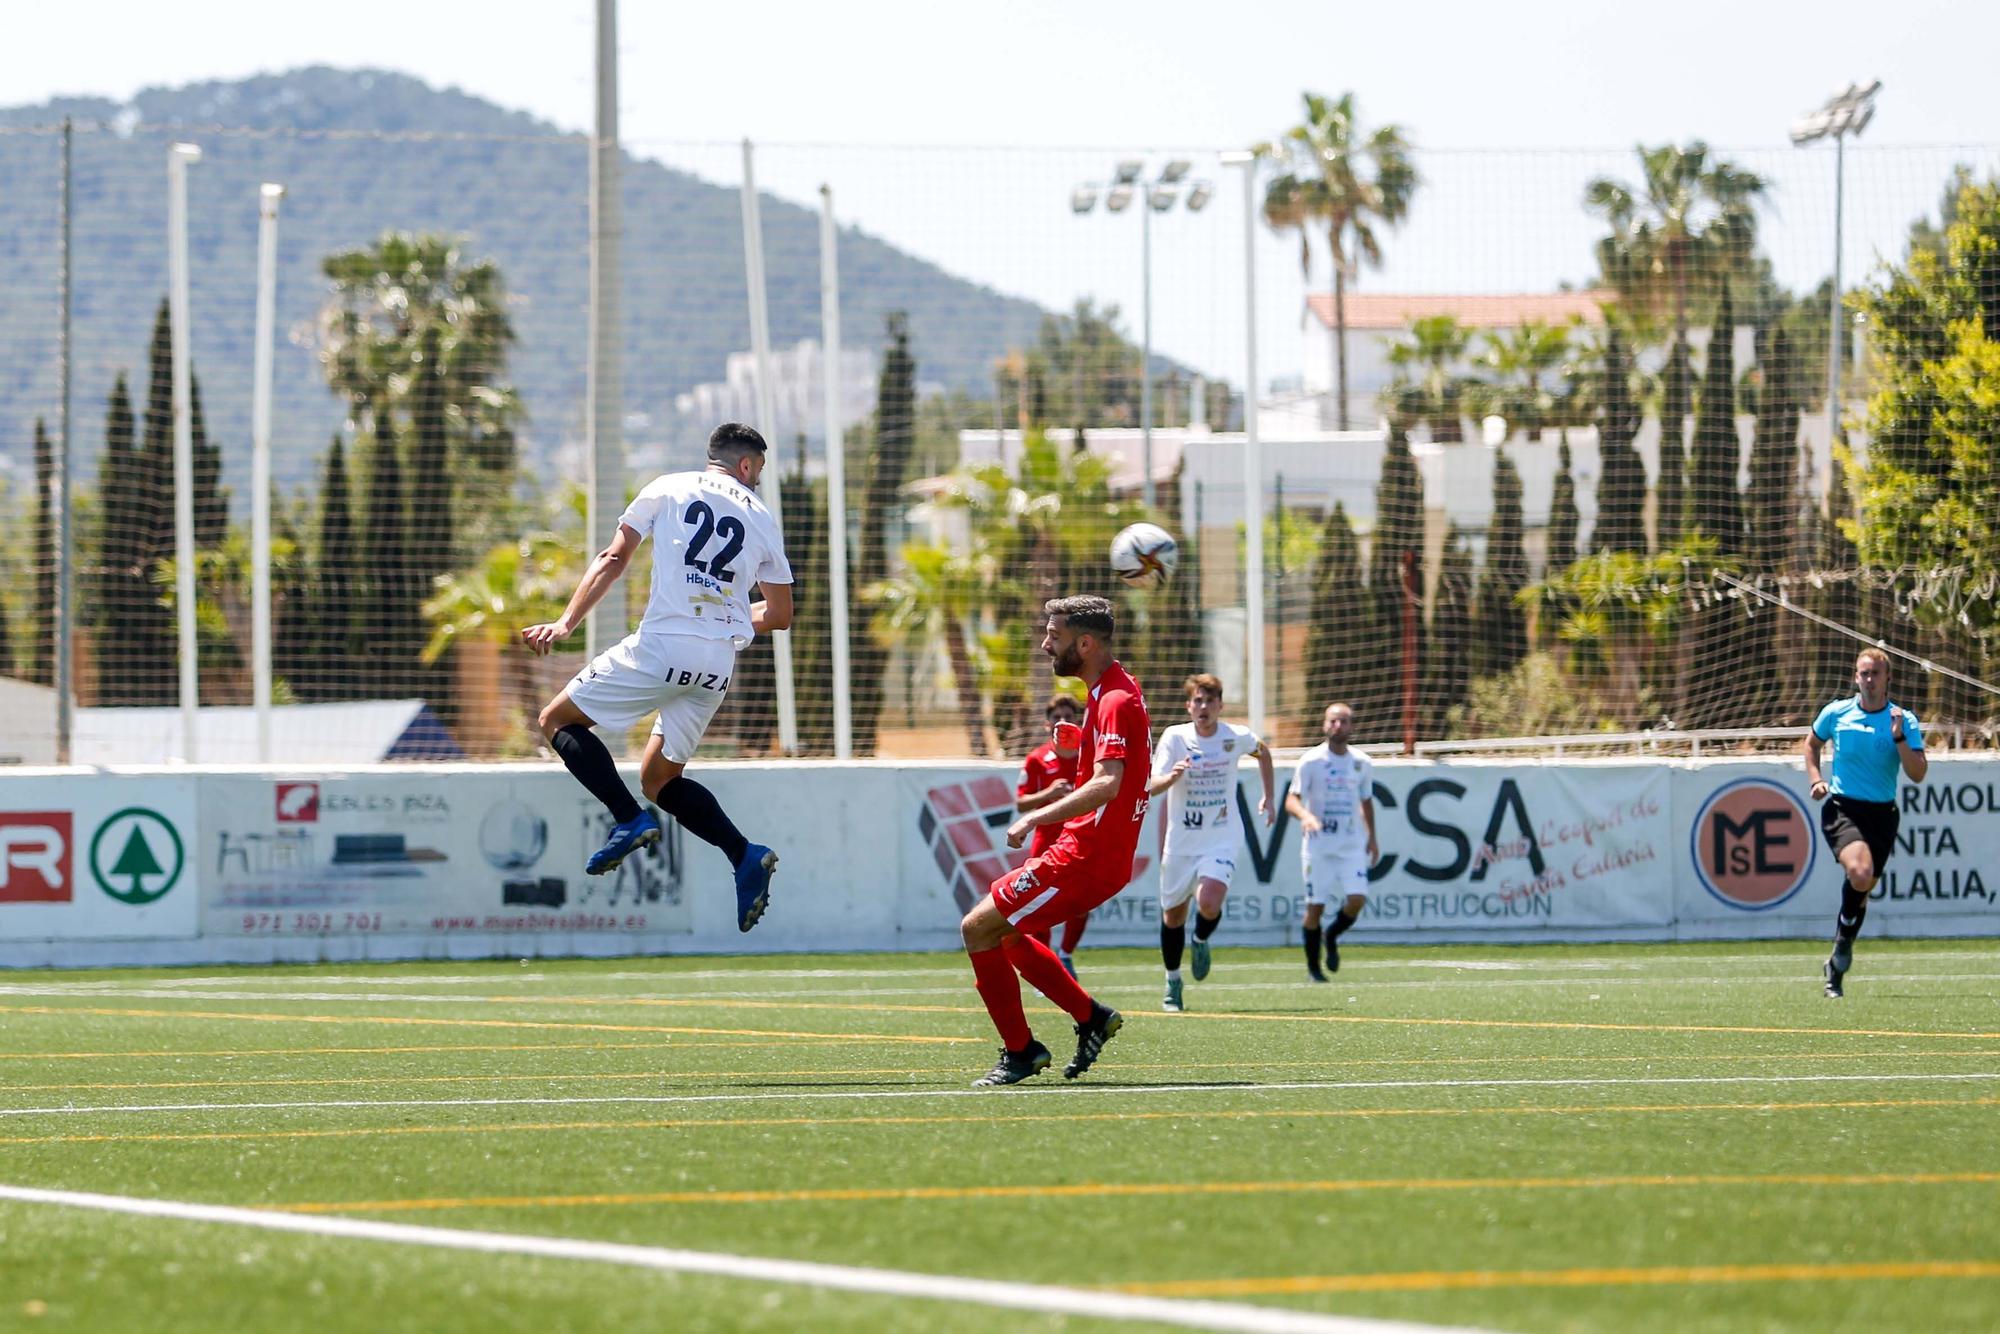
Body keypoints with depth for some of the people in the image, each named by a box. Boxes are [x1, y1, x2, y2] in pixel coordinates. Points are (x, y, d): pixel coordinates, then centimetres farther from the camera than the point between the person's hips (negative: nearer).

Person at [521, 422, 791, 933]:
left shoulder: (668, 489, 9)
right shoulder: (761, 518, 16)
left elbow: (613, 559, 2)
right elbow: (779, 614, 17)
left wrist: (566, 623, 0)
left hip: (663, 645, -5)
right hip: (719, 663, 5)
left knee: (558, 720, 8)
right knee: (659, 780, 17)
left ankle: (629, 817, -12)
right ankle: (745, 855, -3)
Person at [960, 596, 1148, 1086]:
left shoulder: (1115, 701, -18)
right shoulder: (1111, 691, 14)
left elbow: (1107, 784, -31)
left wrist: (1037, 818, -31)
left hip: (1083, 858, -11)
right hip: (1086, 849, 11)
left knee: (978, 929, -8)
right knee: (1006, 933, 22)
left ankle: (1020, 1051, -2)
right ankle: (1091, 1018, 22)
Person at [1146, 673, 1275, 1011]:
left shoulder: (1236, 737, -4)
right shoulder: (1174, 737, -10)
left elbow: (1263, 751, 21)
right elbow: (1152, 787, -19)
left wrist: (1269, 795, 21)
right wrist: (1172, 776, -40)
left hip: (1221, 841, -1)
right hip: (1180, 842, 1)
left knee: (1209, 904, -23)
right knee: (1173, 915, 10)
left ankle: (1201, 941, 12)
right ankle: (1172, 983, 30)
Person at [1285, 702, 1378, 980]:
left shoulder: (1362, 764, 7)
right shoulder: (1311, 761, -5)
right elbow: (1291, 800, -9)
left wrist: (1372, 837, 21)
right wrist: (1305, 815, -30)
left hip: (1352, 845, 3)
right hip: (1319, 844, -3)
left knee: (1357, 899, -13)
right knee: (1316, 905, -3)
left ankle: (1333, 937, 18)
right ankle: (1312, 966, 12)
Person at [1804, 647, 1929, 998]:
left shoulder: (1904, 721, -1)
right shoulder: (1836, 713, 1)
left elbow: (1918, 774, -9)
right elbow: (1812, 743, 22)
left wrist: (1899, 737, -21)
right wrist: (1816, 779, 7)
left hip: (1881, 812, 2)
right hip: (1841, 808, -2)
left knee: (1862, 888, 7)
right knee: (1860, 873, -28)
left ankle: (1836, 968, 26)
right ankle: (1844, 942, -4)